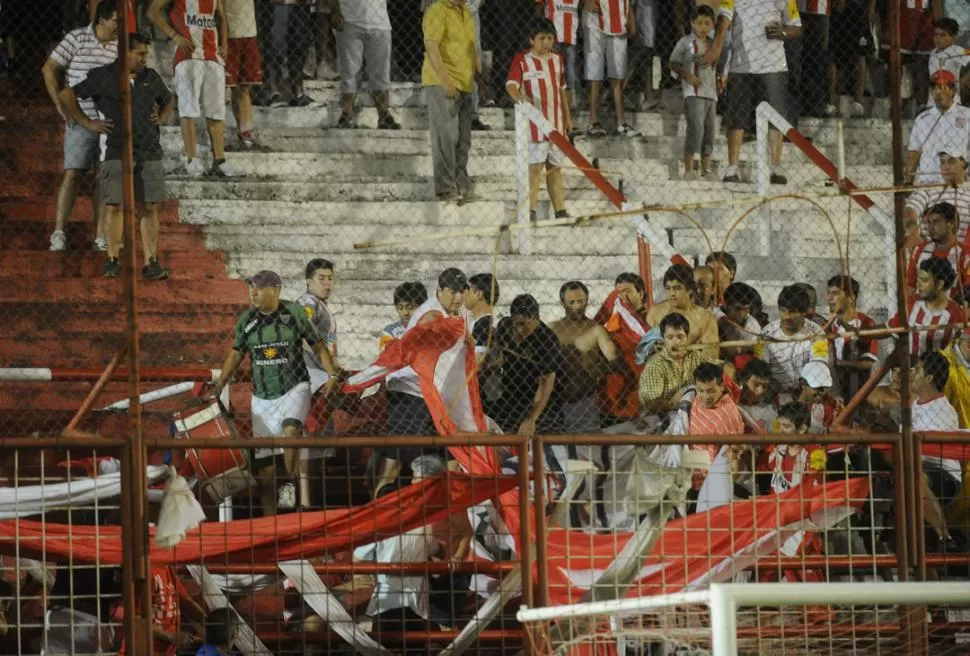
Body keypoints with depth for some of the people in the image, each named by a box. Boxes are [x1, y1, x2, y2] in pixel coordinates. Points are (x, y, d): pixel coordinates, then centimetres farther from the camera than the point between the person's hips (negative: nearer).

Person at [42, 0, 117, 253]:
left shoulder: (120, 45, 4)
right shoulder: (77, 39, -7)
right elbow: (49, 69, -5)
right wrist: (60, 104, -9)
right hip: (81, 121, -4)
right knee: (72, 174, -10)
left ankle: (101, 237, 7)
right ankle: (58, 232, -7)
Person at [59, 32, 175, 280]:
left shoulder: (151, 78, 14)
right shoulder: (102, 77, 1)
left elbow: (169, 101, 33)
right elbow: (66, 95, 4)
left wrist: (162, 118, 13)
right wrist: (87, 122, 1)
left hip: (149, 152, 3)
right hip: (116, 153, -3)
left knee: (150, 208, -1)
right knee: (115, 206, -5)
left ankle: (151, 263, 1)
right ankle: (112, 260, 2)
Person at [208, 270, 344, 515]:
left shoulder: (294, 312, -4)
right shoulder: (247, 320, 5)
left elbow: (318, 346, 2)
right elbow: (236, 355, 15)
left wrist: (333, 374, -9)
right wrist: (219, 386, 8)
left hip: (294, 388, -3)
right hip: (262, 396, 3)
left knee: (290, 430, -35)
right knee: (263, 464, 2)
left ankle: (290, 484, -19)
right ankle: (268, 520, 9)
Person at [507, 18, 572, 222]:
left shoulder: (558, 59, 13)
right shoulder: (522, 60, -6)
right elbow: (511, 84, -19)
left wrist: (567, 117, 21)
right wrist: (519, 96, -41)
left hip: (556, 122, 6)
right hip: (534, 122, -6)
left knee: (555, 166, 12)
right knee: (535, 166, -9)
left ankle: (560, 210, 17)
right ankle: (530, 210, -5)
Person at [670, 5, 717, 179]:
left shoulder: (713, 44, 14)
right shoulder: (685, 42, -3)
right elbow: (673, 63, -2)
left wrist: (719, 80, 8)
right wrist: (686, 75, -17)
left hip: (711, 93, 7)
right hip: (693, 93, -7)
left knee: (709, 130, 10)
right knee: (696, 127, -19)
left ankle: (706, 168, 19)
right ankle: (688, 169, -17)